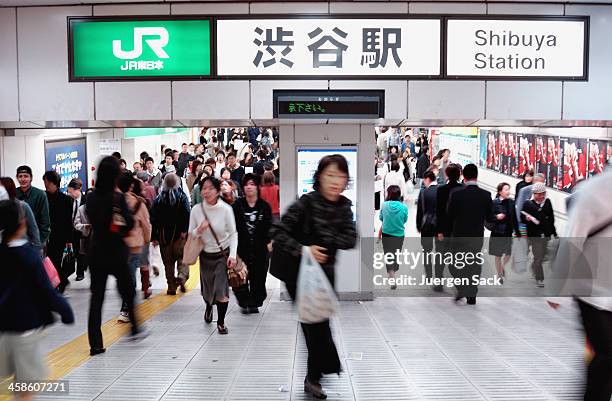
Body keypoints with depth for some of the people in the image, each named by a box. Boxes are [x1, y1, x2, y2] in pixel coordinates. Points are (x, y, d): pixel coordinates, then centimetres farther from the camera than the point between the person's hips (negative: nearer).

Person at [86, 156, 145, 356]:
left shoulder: (91, 197, -1)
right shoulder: (117, 197, -14)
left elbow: (91, 221, 10)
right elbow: (130, 223, -14)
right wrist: (121, 232, 3)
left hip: (96, 251, 3)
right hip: (116, 251, -3)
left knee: (96, 296, 7)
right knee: (127, 290, 17)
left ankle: (95, 343, 6)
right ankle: (135, 328, 32)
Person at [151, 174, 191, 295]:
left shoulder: (159, 199, 3)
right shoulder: (182, 196, -3)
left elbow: (154, 219, 2)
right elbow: (187, 214, -16)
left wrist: (154, 237, 5)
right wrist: (185, 230, -13)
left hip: (164, 235, 2)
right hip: (179, 234, -2)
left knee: (168, 262, 10)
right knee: (182, 258, 6)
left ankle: (171, 286, 11)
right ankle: (182, 276, -20)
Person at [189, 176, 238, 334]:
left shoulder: (226, 209, -15)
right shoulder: (196, 210, -9)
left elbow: (233, 233, -8)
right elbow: (190, 234, 0)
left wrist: (232, 255, -16)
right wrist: (199, 230, -22)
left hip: (223, 253, -2)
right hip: (206, 254, 2)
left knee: (222, 289, -10)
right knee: (207, 288, 15)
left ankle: (221, 322, 12)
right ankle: (208, 307, 51)